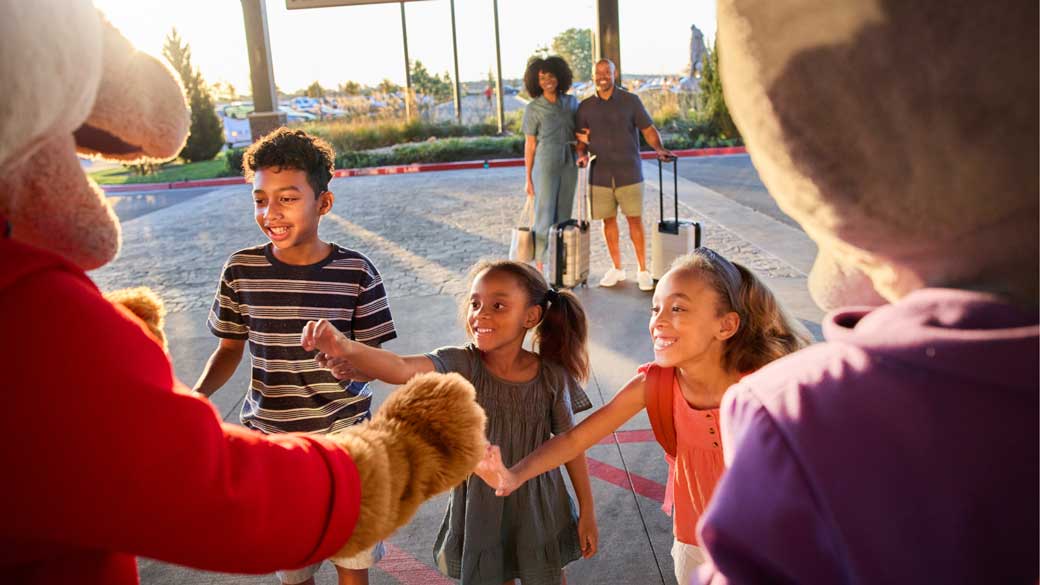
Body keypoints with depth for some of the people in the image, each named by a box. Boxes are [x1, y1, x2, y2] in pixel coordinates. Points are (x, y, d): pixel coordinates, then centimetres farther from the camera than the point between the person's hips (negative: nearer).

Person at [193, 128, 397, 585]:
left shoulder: (355, 272, -12)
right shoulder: (241, 270, -7)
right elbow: (230, 348, 5)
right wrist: (197, 393, -13)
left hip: (343, 437, -1)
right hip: (270, 439, 2)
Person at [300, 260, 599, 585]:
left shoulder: (552, 376, -16)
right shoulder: (460, 366, -19)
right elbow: (402, 369, -39)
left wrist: (587, 511, 2)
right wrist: (346, 347, -58)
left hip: (537, 506, 0)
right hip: (480, 506, 0)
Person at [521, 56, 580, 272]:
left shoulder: (571, 102, 7)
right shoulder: (533, 108, -4)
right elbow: (529, 145, -2)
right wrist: (528, 178, -3)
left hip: (569, 164, 4)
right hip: (545, 165, -4)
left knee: (564, 217, 8)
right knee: (544, 216, -5)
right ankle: (539, 266, 2)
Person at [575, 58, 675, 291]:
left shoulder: (630, 101, 0)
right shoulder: (585, 107, 7)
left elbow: (648, 130, 0)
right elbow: (581, 139, 13)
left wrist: (659, 148, -18)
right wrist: (582, 155, -8)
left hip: (629, 174, -2)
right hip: (600, 175, 3)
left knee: (635, 220, -2)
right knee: (608, 221, 8)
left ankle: (643, 271, 8)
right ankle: (617, 269, 22)